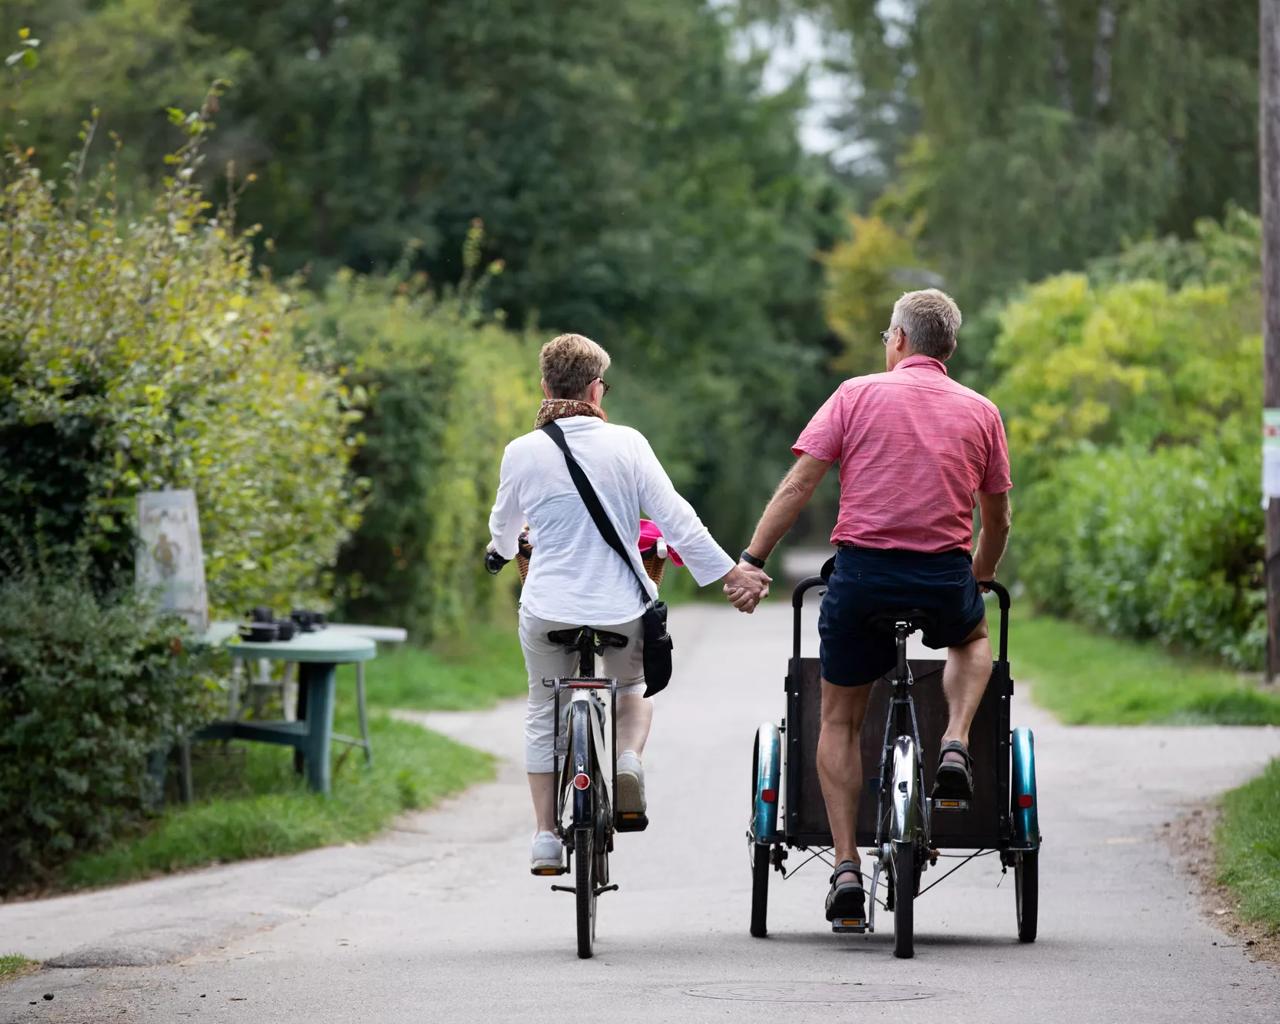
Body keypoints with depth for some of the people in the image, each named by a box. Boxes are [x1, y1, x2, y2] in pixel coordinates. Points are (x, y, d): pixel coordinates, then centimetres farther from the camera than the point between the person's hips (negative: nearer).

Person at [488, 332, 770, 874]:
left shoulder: (522, 453, -3)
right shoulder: (626, 444, -6)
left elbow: (503, 525, 15)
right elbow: (675, 518, -7)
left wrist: (505, 549, 39)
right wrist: (731, 571, 1)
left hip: (548, 610, 0)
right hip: (621, 607, 0)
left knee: (544, 716, 19)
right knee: (633, 687, 29)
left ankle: (546, 836, 16)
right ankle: (629, 758, -1)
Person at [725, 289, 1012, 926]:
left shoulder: (858, 395, 4)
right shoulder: (980, 412, 10)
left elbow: (798, 484, -3)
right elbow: (997, 521, 15)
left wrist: (751, 561, -2)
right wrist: (978, 581, 33)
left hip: (862, 573, -1)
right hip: (945, 581, 1)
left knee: (840, 719, 17)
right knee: (973, 637, 37)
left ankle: (846, 866, 7)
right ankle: (955, 745, 9)